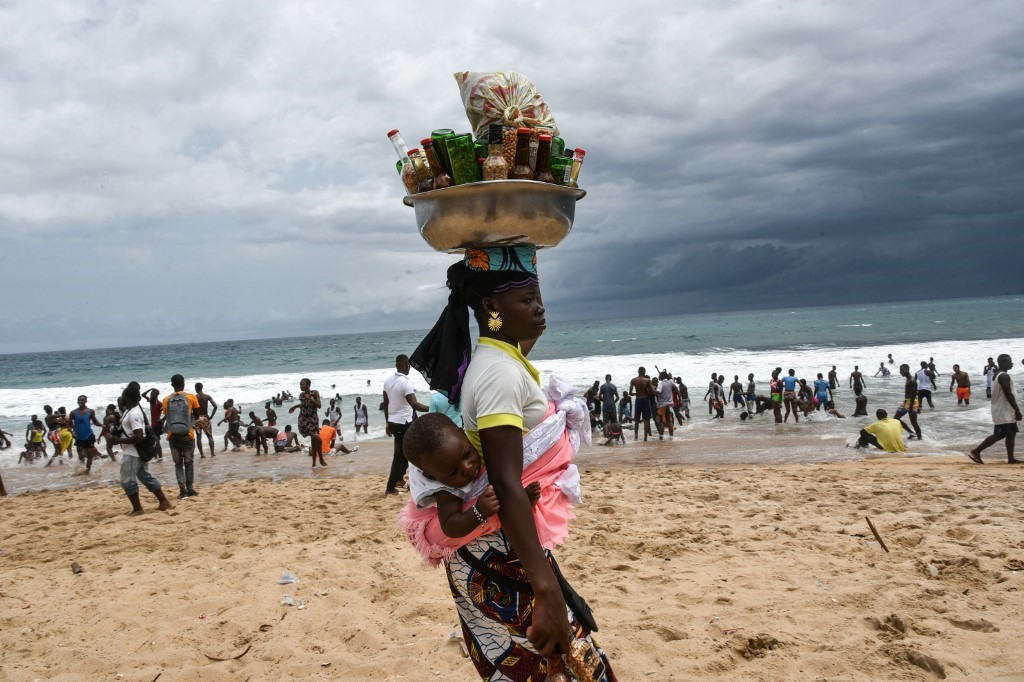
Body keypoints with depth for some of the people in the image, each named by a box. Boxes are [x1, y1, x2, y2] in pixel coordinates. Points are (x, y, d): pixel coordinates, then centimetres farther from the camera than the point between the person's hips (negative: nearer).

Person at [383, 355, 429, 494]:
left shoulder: (388, 380, 5)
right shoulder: (406, 382, -20)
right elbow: (414, 404, -30)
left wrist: (388, 423, 21)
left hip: (393, 422, 8)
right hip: (404, 423, -8)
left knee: (403, 452, 23)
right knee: (400, 455, 1)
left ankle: (399, 478, 31)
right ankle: (390, 487, 3)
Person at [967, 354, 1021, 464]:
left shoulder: (998, 375, 14)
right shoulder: (1004, 376, -17)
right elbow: (1008, 394, -22)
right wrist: (1017, 410, -20)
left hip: (1006, 411, 10)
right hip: (1003, 412, -10)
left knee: (1011, 433, 9)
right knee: (999, 435, -8)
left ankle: (1011, 458, 9)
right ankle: (976, 452, -5)